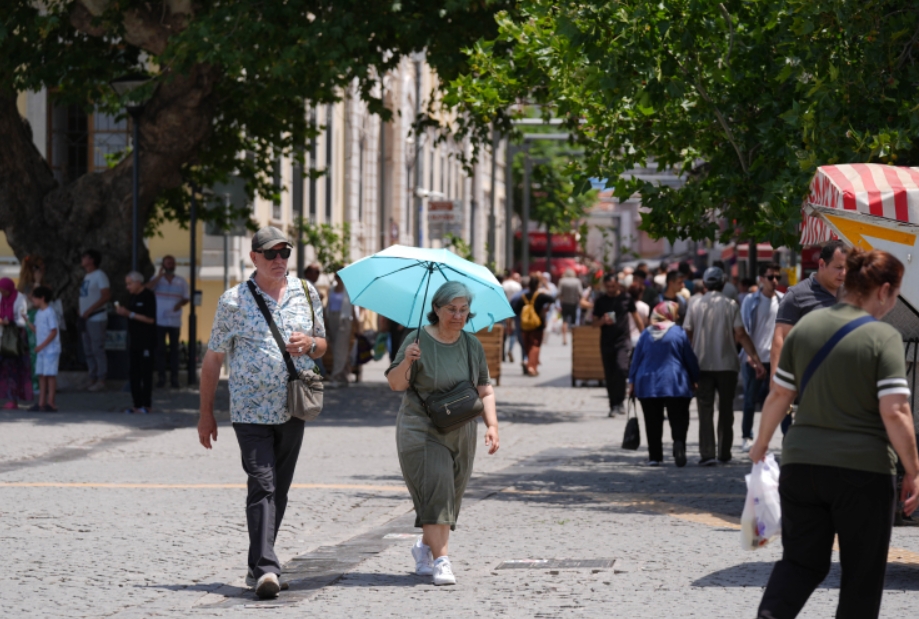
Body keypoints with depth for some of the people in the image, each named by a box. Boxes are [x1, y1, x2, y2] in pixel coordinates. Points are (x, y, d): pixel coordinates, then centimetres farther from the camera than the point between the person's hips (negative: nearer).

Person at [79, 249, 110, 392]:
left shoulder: (99, 275, -9)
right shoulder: (86, 276, 17)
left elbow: (106, 295, -17)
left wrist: (89, 310, -19)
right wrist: (81, 312, 7)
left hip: (96, 319, -9)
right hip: (86, 318, 9)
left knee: (97, 349, -7)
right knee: (88, 351, 10)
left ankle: (101, 380, -5)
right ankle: (92, 378, 15)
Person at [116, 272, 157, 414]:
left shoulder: (148, 296, -10)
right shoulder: (133, 297, 14)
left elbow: (150, 319, -17)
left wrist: (129, 314, -19)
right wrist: (122, 312, 0)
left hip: (146, 342, -8)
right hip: (134, 341, 8)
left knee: (146, 373, -4)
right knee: (133, 374, 6)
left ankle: (147, 405, 0)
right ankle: (137, 404, 11)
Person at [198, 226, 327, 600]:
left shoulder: (306, 294, 9)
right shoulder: (234, 301, -1)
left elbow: (322, 345, 19)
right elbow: (212, 359, 3)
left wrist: (309, 343, -7)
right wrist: (206, 414, 2)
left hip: (293, 410, 4)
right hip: (251, 410, -4)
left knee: (279, 490, 10)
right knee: (262, 486, -15)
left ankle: (259, 564, 21)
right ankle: (265, 568, -21)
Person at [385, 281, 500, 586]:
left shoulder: (472, 346, 8)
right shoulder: (418, 340, -7)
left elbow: (485, 391, 13)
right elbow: (395, 384, -8)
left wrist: (492, 425, 1)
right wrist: (406, 362, -27)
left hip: (461, 433, 5)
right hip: (421, 431, -5)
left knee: (451, 493, 7)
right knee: (434, 488, -17)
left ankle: (425, 548, 29)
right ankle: (440, 560, -18)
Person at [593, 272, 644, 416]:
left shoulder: (626, 298, 2)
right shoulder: (600, 302, 5)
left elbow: (636, 317, 11)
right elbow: (595, 323, 9)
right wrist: (603, 321, -13)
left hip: (623, 341, -2)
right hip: (606, 343, 2)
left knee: (621, 368, -22)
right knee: (609, 376, 5)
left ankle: (619, 402, -11)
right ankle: (613, 405, 15)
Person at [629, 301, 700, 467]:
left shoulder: (646, 334, 6)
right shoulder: (679, 333, -2)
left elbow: (636, 359, 8)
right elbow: (690, 359, 3)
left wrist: (632, 381, 15)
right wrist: (695, 379, 14)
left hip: (648, 384, 2)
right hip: (674, 384, -2)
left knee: (653, 423, 7)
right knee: (678, 421, -3)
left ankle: (655, 456, 4)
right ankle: (679, 443, -28)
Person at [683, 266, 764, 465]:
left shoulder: (695, 305, 1)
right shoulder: (730, 305, -2)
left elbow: (687, 335, 2)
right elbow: (741, 335, -8)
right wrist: (756, 360, -8)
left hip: (702, 365, 0)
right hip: (727, 365, 0)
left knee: (705, 411, -1)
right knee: (726, 410, 13)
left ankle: (707, 454, -12)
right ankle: (724, 453, 16)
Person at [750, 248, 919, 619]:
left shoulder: (806, 326, 6)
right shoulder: (884, 337, -10)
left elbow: (779, 395, 10)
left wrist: (762, 443, 24)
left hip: (801, 463, 5)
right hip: (864, 469, -4)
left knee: (800, 561, 12)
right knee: (862, 574, 10)